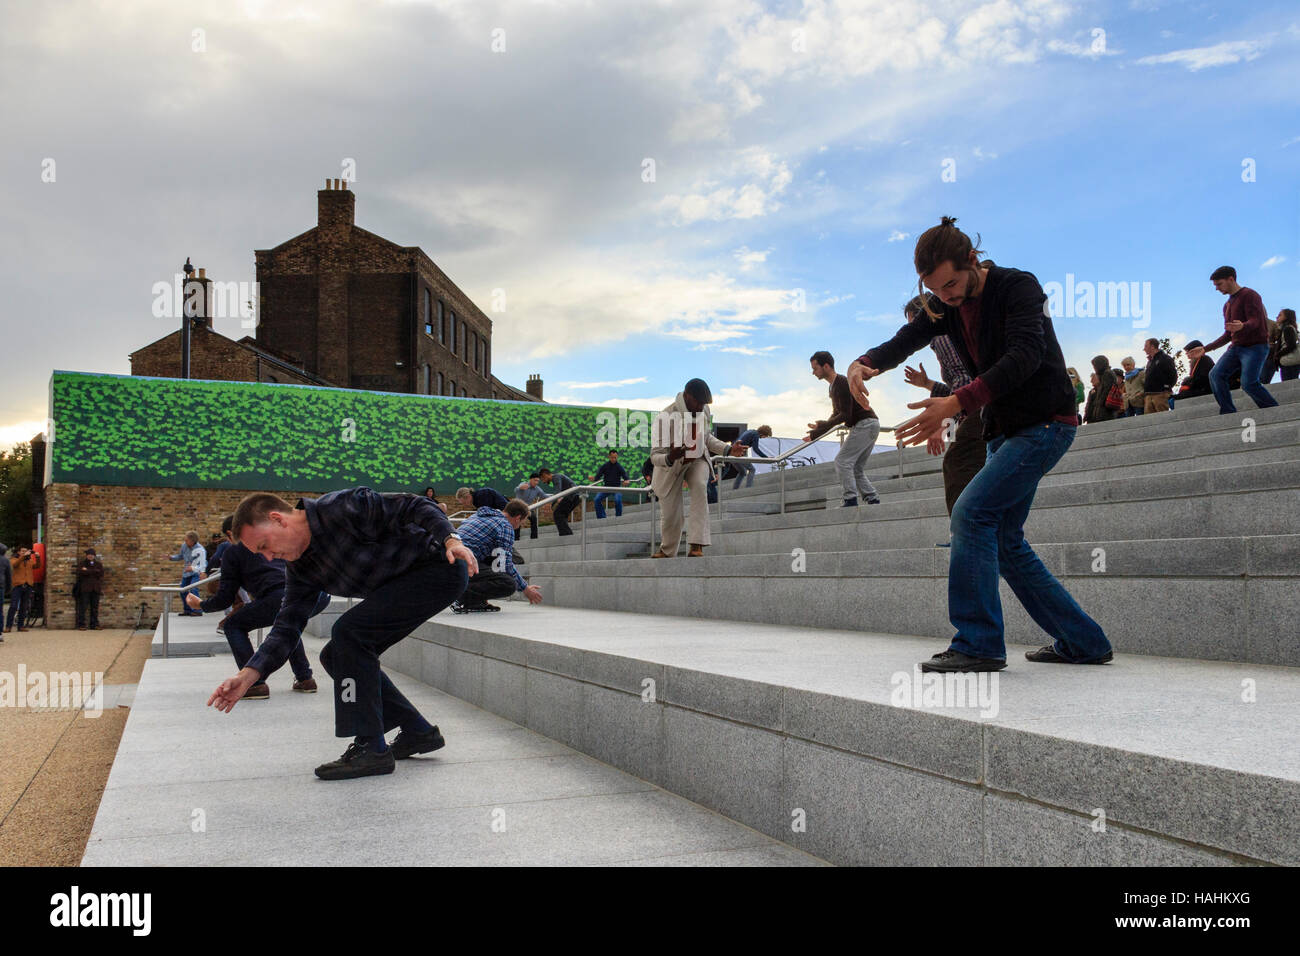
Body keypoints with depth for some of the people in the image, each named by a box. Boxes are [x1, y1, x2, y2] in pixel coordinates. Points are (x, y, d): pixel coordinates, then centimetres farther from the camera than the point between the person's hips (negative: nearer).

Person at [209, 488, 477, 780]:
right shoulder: (300, 568, 6)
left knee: (348, 632, -20)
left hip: (441, 568, -10)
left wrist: (450, 539, -33)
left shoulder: (340, 508, -20)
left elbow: (413, 506, -20)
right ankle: (418, 733, 15)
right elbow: (287, 627, 3)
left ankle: (371, 748, -13)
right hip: (401, 586, 10)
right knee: (336, 656, 7)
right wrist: (247, 676, -8)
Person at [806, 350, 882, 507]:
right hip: (869, 425, 10)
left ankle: (851, 500, -16)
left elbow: (845, 415, -20)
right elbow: (836, 415, 23)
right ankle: (873, 500, 5)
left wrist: (821, 425, -20)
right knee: (856, 469, 9)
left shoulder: (842, 383, -14)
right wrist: (815, 435, 15)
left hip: (865, 424, -10)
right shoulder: (834, 386, 17)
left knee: (842, 461, -13)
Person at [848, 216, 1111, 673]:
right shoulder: (947, 307, 5)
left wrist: (955, 404, -43)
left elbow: (1024, 356, -31)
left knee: (971, 512, -21)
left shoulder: (1018, 287, -16)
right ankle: (1082, 642, 19)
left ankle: (978, 643, -16)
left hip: (1045, 423, -9)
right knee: (1005, 541, 9)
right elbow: (903, 341, -2)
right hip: (1004, 431, 9)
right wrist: (863, 363, -27)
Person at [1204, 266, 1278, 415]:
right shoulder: (1227, 305, 22)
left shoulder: (1250, 295, -4)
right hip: (1236, 347, 8)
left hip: (1256, 347, -8)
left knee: (1248, 383, -23)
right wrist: (1205, 349, 21)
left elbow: (1255, 321, -18)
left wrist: (1242, 326, -42)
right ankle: (1228, 412, -18)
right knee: (1216, 375, -15)